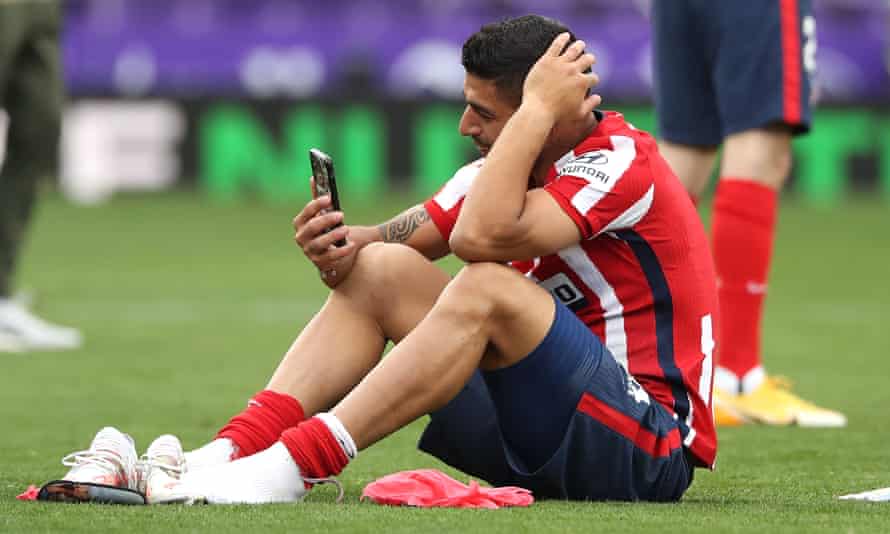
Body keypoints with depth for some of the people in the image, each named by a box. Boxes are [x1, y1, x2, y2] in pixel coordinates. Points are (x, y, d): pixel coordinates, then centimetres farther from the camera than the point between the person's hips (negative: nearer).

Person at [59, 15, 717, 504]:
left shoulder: (623, 163, -18)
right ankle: (233, 451, -20)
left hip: (650, 452, -8)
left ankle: (292, 466, -33)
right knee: (380, 270, -3)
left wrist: (538, 109, -24)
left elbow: (481, 237, -32)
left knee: (488, 289, -31)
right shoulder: (508, 163, 9)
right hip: (538, 435, 8)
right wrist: (344, 245, -16)